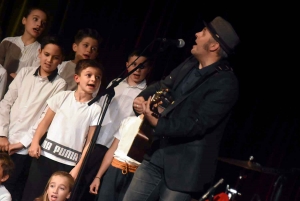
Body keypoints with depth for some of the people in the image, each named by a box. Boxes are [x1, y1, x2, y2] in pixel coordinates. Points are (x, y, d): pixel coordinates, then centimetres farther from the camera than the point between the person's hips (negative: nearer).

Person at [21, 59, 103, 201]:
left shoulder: (95, 109, -3)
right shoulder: (63, 97, 3)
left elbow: (89, 142, -2)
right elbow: (45, 121, 6)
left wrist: (78, 167, -7)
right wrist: (35, 142, -8)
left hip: (69, 163, -1)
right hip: (45, 155, 1)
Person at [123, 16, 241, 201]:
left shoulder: (226, 83, -19)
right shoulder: (191, 64, 8)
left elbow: (197, 124, -24)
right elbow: (164, 85, 19)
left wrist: (157, 124, -29)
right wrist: (141, 98, -2)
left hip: (184, 166, -8)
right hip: (157, 154, 8)